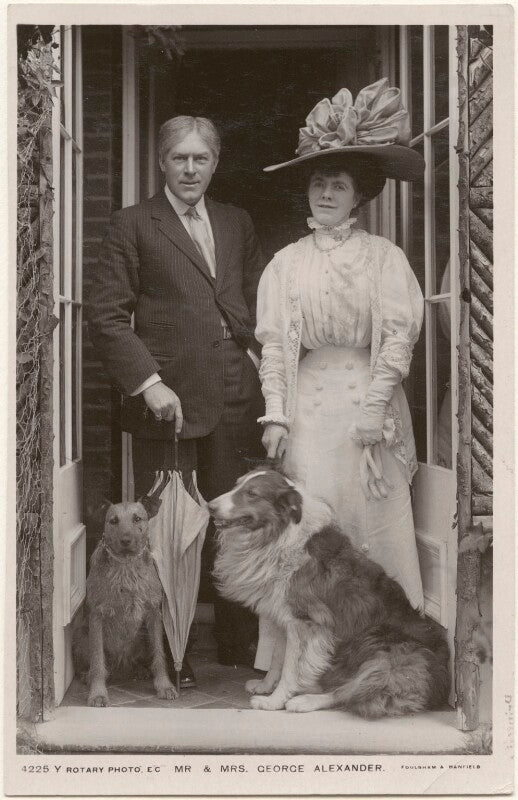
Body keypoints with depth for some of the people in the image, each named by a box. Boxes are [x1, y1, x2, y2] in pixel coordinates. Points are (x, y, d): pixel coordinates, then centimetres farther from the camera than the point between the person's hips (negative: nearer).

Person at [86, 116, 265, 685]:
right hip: (168, 399, -4)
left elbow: (260, 300, 23)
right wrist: (147, 382, -14)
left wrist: (256, 352, 4)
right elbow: (104, 313, -5)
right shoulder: (132, 225, 1)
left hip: (234, 400, 4)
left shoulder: (237, 223, 16)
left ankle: (237, 645, 23)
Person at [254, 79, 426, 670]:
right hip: (308, 401, 1)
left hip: (370, 400, -1)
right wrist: (275, 414, -5)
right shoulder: (287, 262, 7)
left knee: (375, 519, 1)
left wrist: (376, 406, -11)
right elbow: (274, 341, 3)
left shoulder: (384, 257, 2)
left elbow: (398, 333, -3)